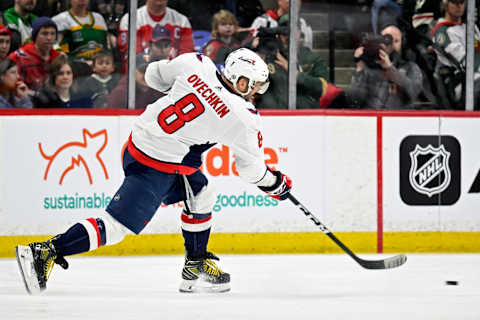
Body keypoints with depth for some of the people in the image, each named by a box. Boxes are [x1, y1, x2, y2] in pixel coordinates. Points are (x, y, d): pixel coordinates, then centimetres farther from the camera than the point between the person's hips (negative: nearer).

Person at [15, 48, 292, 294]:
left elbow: (154, 74, 16)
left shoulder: (196, 64, -1)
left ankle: (196, 266, 30)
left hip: (139, 139, 9)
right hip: (156, 167, -9)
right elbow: (251, 168, 0)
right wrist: (276, 183, 18)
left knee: (201, 195, 23)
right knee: (116, 226, -7)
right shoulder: (243, 118, -14)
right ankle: (44, 253, -11)